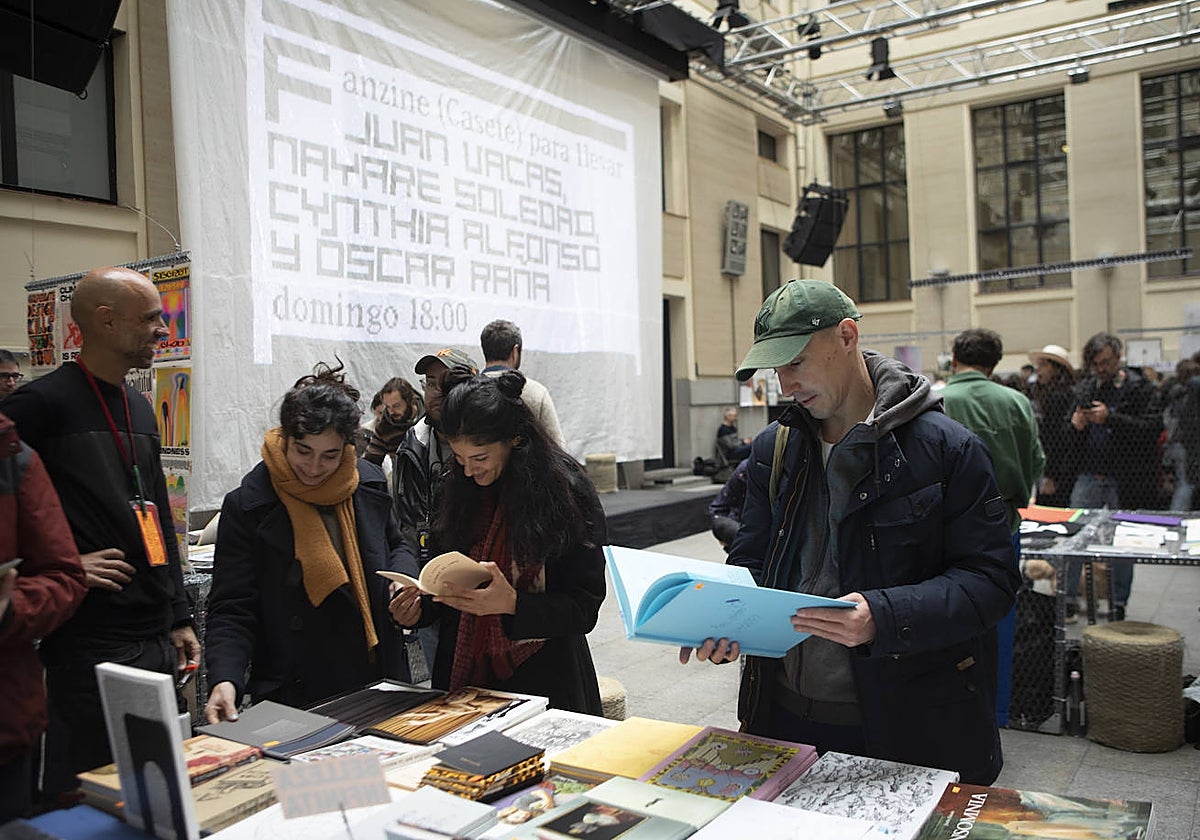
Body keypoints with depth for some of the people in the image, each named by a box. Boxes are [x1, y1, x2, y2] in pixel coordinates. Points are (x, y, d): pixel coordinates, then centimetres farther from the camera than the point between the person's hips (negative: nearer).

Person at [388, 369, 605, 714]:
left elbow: (585, 608, -14)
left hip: (544, 682, -4)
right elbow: (448, 582, 10)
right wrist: (419, 609, -10)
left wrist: (513, 604, -29)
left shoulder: (567, 494, -13)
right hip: (463, 675, 4)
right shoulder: (459, 489, 1)